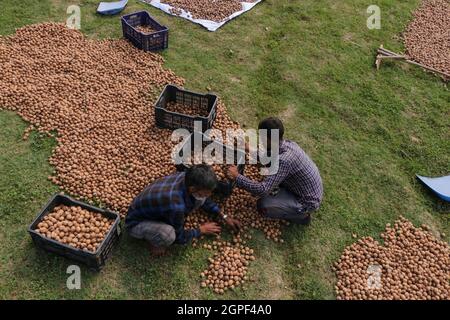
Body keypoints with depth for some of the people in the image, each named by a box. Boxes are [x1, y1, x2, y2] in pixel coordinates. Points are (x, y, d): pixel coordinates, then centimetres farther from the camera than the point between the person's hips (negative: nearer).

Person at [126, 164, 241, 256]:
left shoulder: (187, 178, -20)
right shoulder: (176, 206, -41)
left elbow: (205, 200, 5)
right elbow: (180, 237, -20)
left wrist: (223, 216, 3)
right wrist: (201, 230, -5)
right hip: (137, 222, -7)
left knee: (200, 199, -8)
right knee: (168, 234, -39)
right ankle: (154, 241, -3)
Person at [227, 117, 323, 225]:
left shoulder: (283, 160, -35)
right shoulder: (288, 144, -9)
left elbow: (262, 190, -37)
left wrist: (237, 176, -27)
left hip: (308, 202, -8)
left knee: (263, 206, -13)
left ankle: (301, 215, 5)